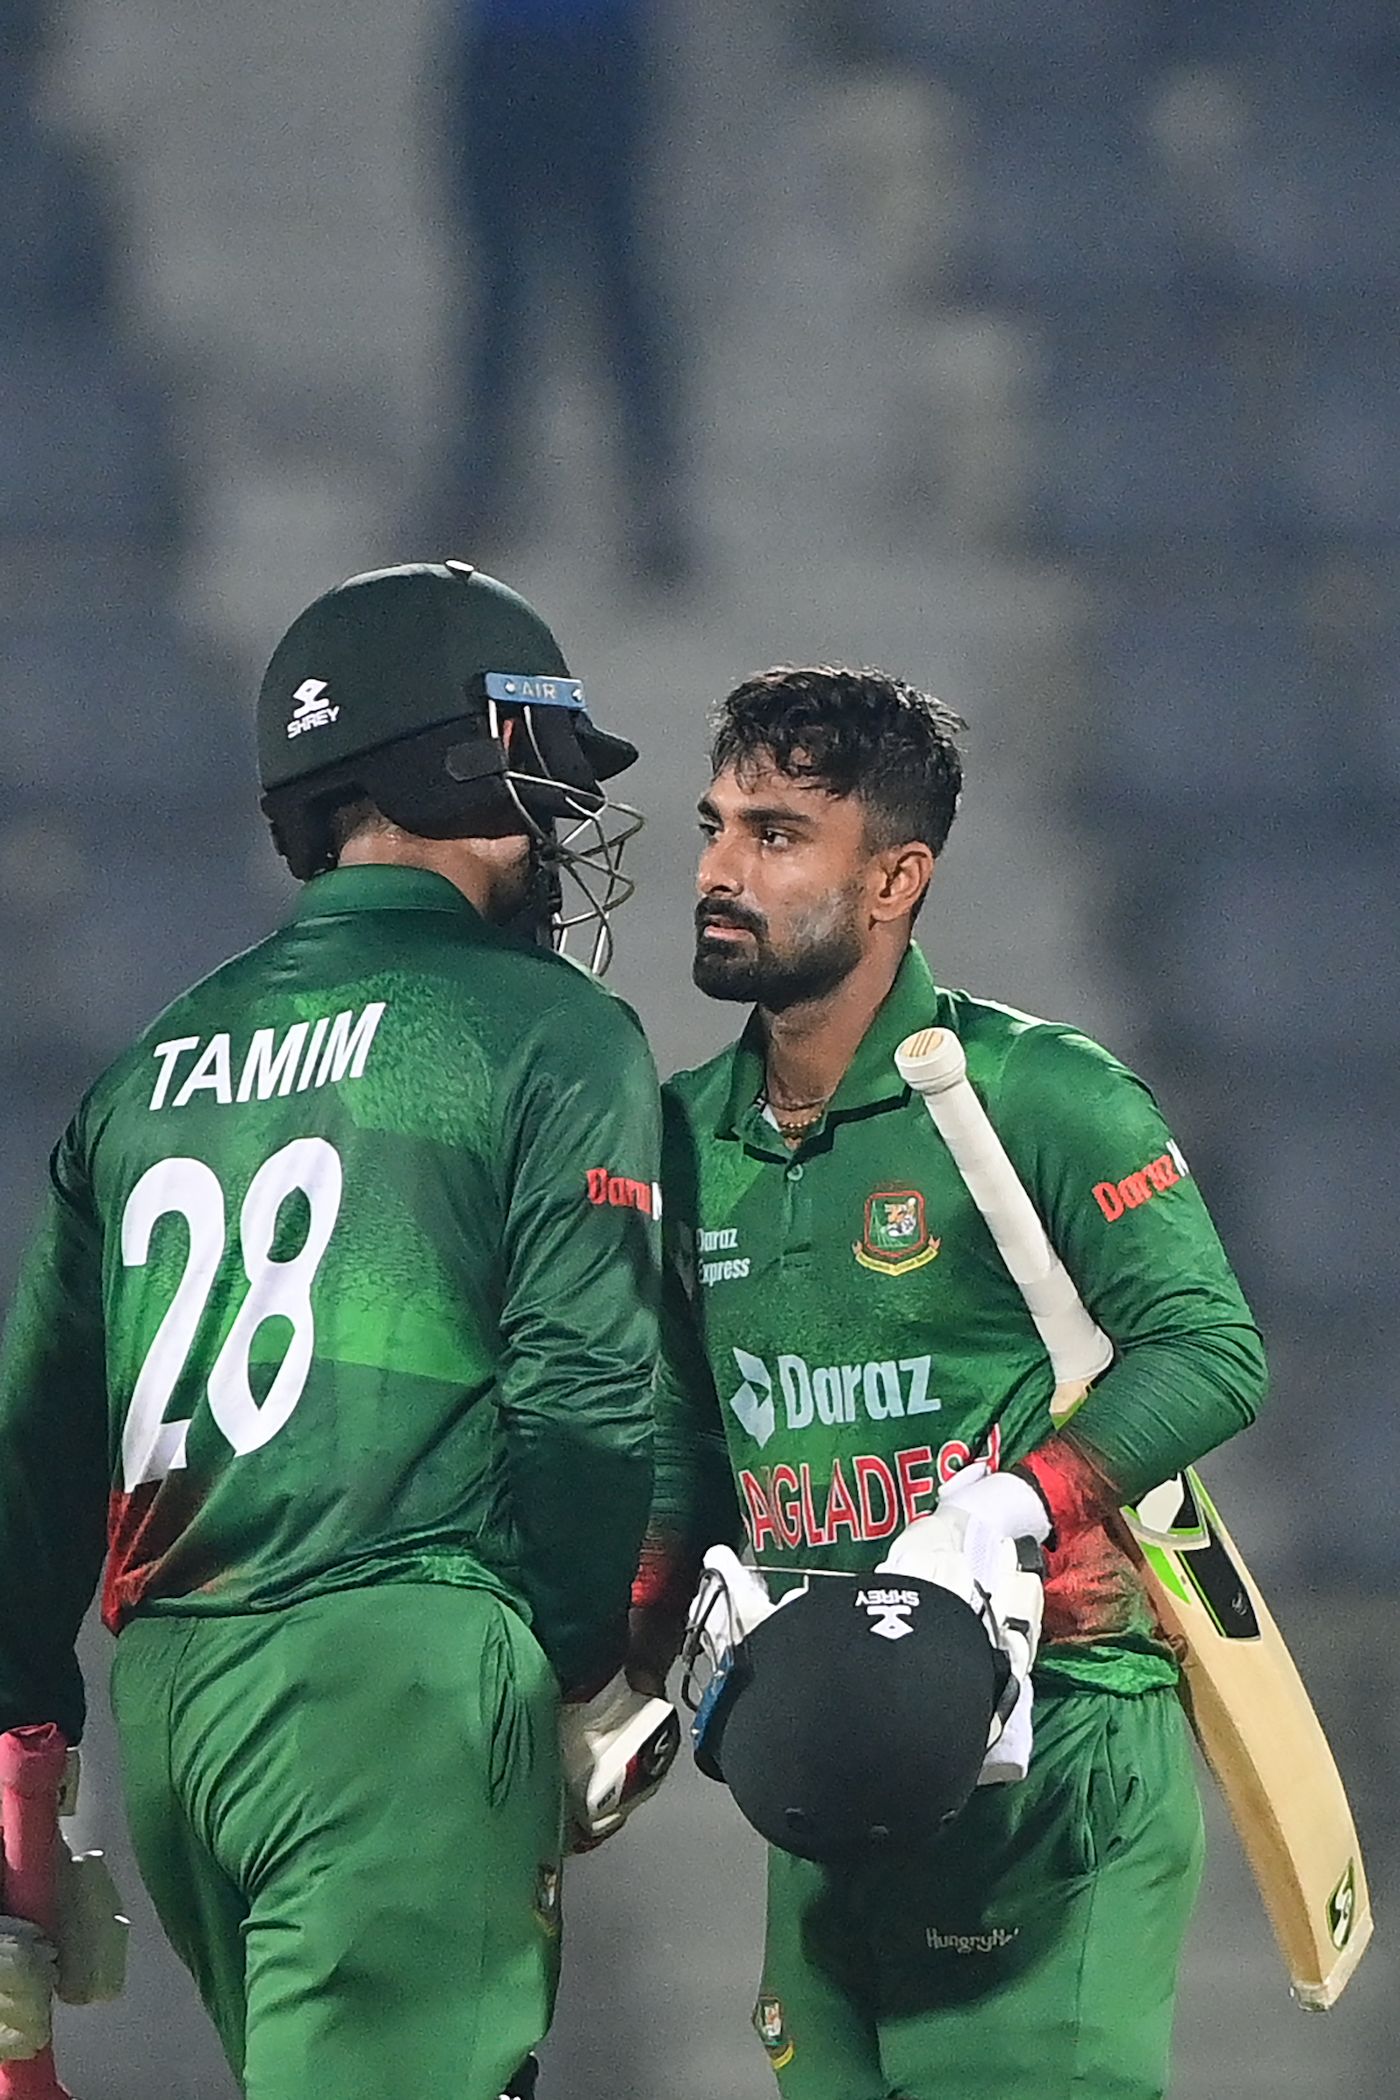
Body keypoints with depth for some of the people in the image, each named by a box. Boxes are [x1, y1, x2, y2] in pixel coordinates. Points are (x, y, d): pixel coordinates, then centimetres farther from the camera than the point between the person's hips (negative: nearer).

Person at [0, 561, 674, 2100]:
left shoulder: (157, 1064, 18)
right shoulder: (550, 1034, 0)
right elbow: (585, 1398, -8)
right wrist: (588, 1681, 6)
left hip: (162, 1696, 7)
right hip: (399, 1680, -7)